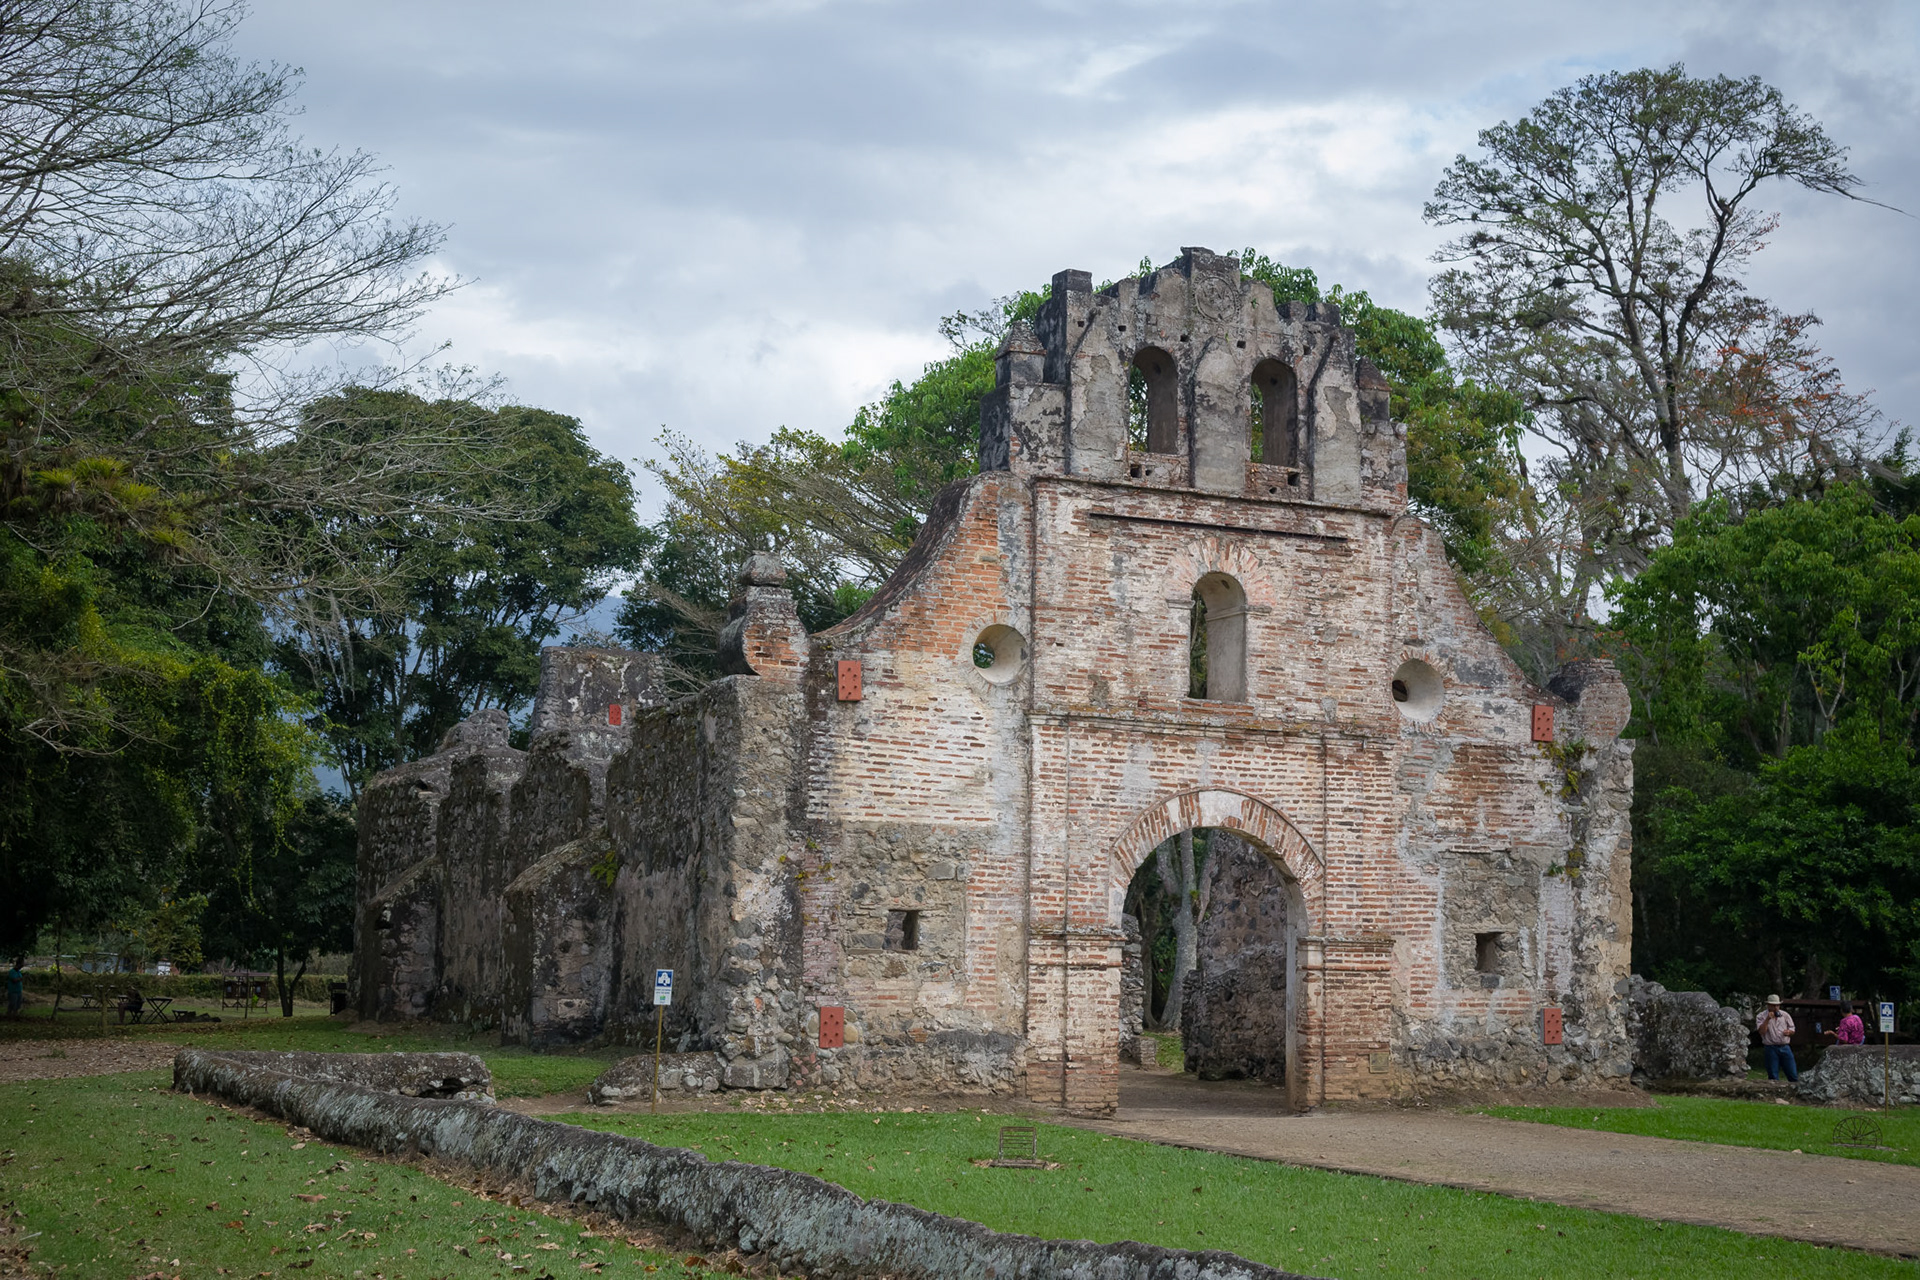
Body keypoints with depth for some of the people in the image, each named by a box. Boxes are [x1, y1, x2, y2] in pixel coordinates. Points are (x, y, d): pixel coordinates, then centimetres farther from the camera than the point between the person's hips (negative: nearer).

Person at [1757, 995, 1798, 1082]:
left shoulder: (1785, 1015, 10)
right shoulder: (1761, 1016, 1)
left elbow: (1792, 1030, 17)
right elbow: (1762, 1031, -13)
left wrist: (1789, 1032, -6)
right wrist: (1767, 1019, -19)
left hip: (1785, 1047, 2)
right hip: (1771, 1048, -2)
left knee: (1792, 1073, 3)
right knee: (1773, 1075, 1)